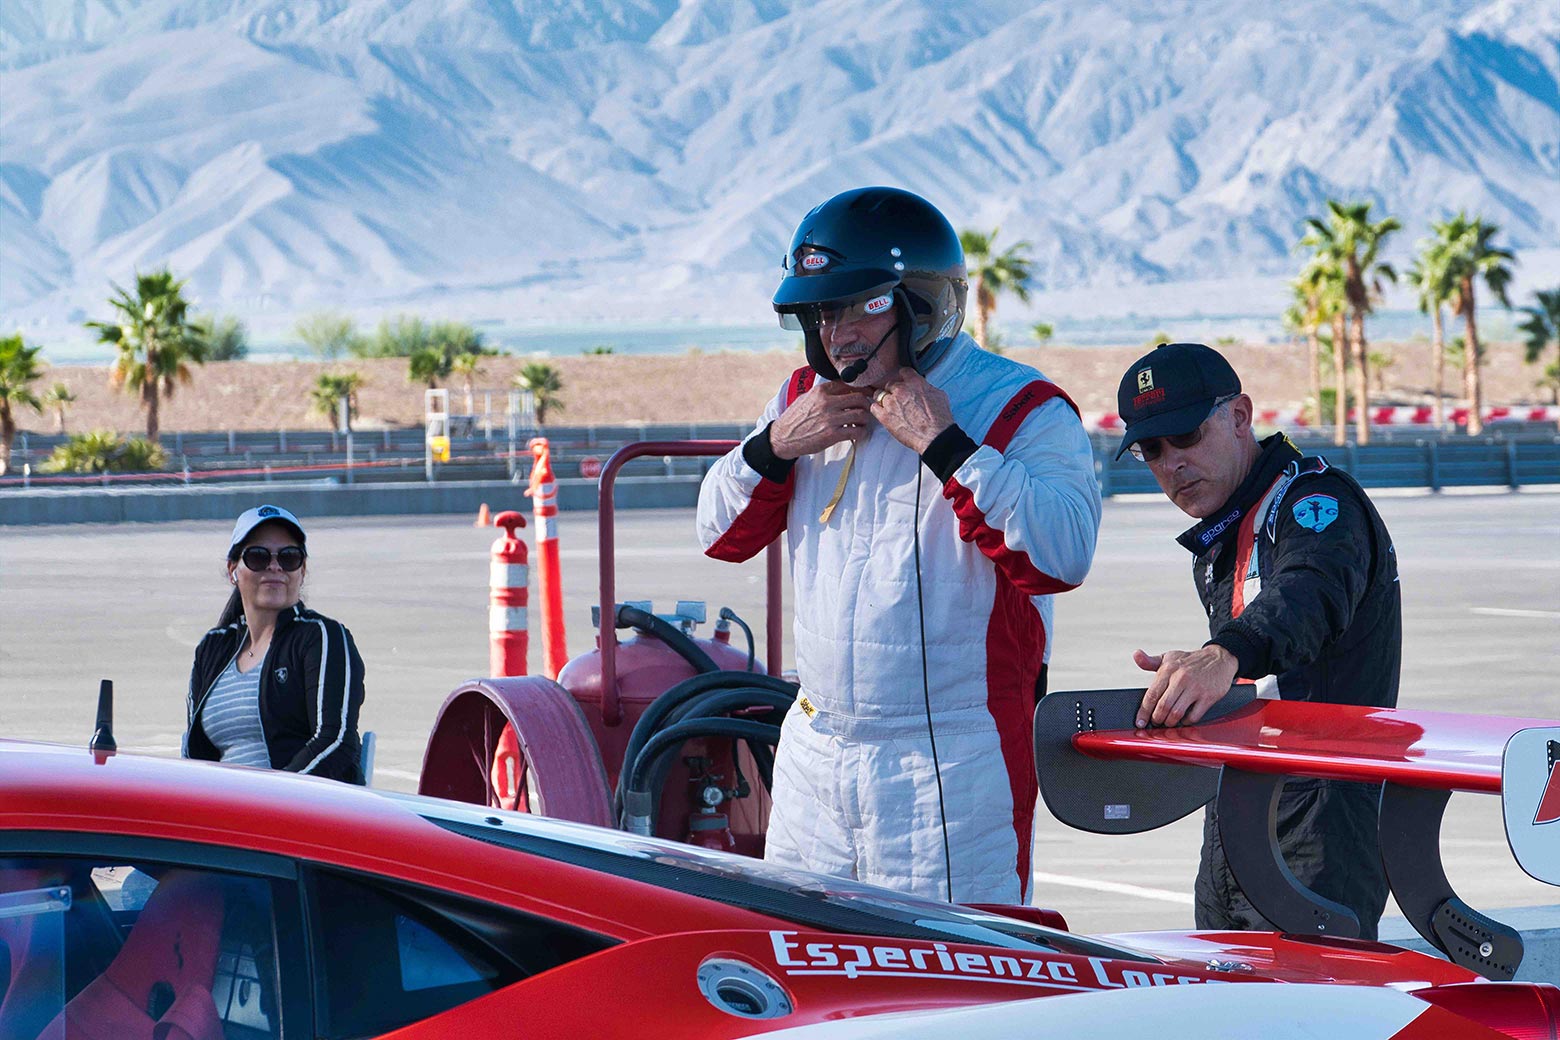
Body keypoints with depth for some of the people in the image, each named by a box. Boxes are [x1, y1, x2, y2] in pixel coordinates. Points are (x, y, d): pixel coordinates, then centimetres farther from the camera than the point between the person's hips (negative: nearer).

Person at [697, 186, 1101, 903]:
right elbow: (720, 533, 16)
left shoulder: (1020, 408, -7)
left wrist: (944, 446, -21)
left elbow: (1063, 553, -23)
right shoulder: (807, 397, 11)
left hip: (950, 766, -6)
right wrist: (775, 446, -2)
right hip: (814, 752, 6)